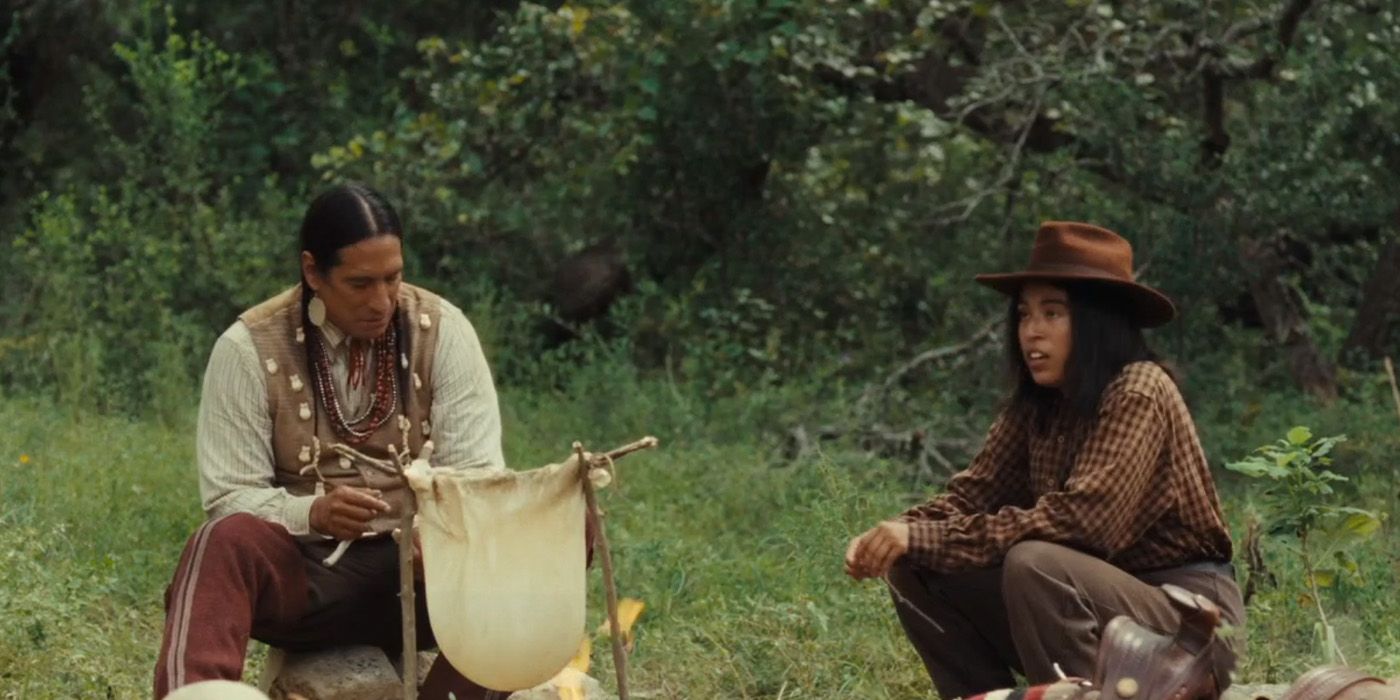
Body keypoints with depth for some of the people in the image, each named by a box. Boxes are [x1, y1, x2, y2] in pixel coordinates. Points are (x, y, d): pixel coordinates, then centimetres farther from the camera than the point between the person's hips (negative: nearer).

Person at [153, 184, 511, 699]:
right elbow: (232, 498, -7)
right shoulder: (249, 348, -5)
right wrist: (313, 513, -28)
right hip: (304, 572, -1)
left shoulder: (442, 331, -1)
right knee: (226, 542, -34)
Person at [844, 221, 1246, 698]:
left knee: (1035, 565, -33)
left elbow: (1080, 520, -29)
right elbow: (973, 494, 0)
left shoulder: (1138, 394, -18)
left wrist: (926, 539, -30)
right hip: (1100, 611, 8)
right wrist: (901, 534, -22)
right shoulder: (1035, 405, 6)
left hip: (1190, 624, -7)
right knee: (914, 570, -5)